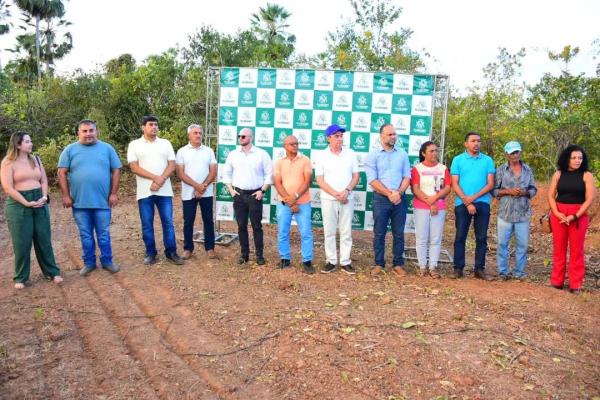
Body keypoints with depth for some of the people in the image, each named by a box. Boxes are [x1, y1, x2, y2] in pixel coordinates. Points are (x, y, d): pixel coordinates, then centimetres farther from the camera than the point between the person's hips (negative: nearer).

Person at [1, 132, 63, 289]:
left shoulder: (36, 160, 11)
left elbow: (44, 181, 11)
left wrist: (44, 197, -6)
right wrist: (26, 203, -17)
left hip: (39, 203, 4)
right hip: (19, 205, -4)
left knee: (44, 240, 9)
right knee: (21, 243, 2)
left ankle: (52, 272, 18)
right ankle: (20, 278, 15)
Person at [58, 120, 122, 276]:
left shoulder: (107, 148, 3)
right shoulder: (70, 150, 3)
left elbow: (116, 170, 3)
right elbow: (62, 173, 2)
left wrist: (114, 193, -2)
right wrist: (66, 196, -3)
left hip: (103, 201, -1)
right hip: (80, 202, 1)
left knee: (104, 234, 8)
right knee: (85, 235, 11)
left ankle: (107, 261, 21)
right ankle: (89, 262, 24)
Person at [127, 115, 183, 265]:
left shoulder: (165, 143, 9)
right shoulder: (134, 145, 3)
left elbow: (172, 165, 2)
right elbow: (134, 167, -6)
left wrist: (160, 180, -13)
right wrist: (155, 177, -15)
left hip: (164, 191, 1)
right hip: (144, 192, -1)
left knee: (168, 222, 3)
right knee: (147, 224, 5)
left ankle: (171, 252, 13)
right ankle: (150, 253, 17)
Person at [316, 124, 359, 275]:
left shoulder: (350, 154, 4)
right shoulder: (322, 156, -1)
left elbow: (356, 176, 5)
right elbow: (319, 180, -4)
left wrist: (346, 191, -11)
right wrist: (336, 194, -13)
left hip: (347, 199, 1)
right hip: (328, 199, -1)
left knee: (346, 232, 5)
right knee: (329, 232, 5)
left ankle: (345, 262, 14)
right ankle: (331, 261, 16)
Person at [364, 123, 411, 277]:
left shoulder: (402, 154, 9)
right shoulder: (373, 155, -1)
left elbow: (407, 177, 6)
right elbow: (372, 180, -8)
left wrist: (398, 192, -11)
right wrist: (389, 194, -13)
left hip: (400, 199, 2)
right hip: (381, 199, -2)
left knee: (399, 233, 7)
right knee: (379, 233, 5)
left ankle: (398, 264, 16)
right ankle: (379, 263, 16)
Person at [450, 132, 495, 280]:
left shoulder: (488, 160, 8)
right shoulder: (458, 160, 4)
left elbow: (490, 184, 1)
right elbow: (454, 184, -1)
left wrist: (473, 198, -11)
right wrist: (467, 202, -10)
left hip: (482, 203, 2)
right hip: (462, 203, -1)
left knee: (481, 238, 4)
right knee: (460, 237, 0)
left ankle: (479, 269, 12)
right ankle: (458, 268, 8)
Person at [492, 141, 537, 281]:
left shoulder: (527, 170, 8)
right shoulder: (501, 170, 0)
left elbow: (533, 189, 10)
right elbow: (494, 190, -1)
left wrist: (524, 192, -10)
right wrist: (508, 191, -15)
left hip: (523, 214, 2)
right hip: (505, 213, -2)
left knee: (522, 244, 6)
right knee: (502, 243, 2)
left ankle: (519, 272, 17)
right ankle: (503, 272, 13)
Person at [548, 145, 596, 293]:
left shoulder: (586, 175, -2)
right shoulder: (558, 174, 5)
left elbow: (589, 199, -7)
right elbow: (551, 195, 4)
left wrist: (574, 216, -14)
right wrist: (557, 213, -10)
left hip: (579, 215, -2)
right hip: (558, 215, 2)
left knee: (576, 249, 2)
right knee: (559, 248, 7)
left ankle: (576, 284, 10)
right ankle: (557, 281, 17)